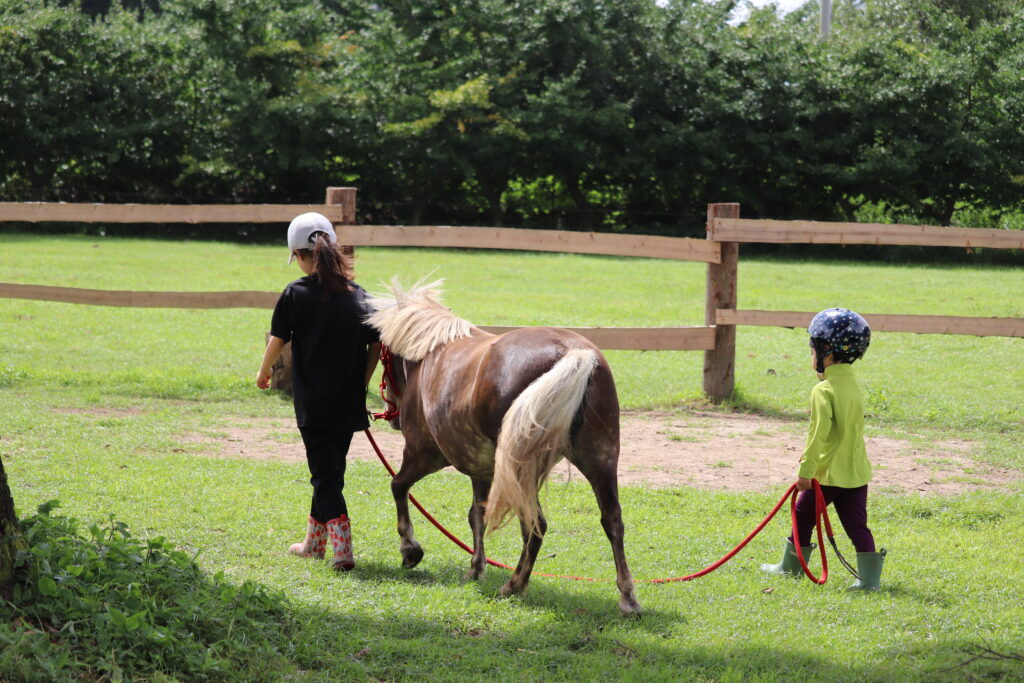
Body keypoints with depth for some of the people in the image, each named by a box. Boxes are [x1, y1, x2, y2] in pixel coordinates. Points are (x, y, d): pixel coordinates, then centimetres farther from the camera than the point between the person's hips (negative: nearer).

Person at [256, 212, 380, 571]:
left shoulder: (295, 295, -8)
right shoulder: (358, 295, 3)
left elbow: (277, 341, -3)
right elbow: (376, 345, 3)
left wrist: (264, 372, 15)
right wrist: (361, 383, 13)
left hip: (313, 403, -4)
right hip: (349, 404, 4)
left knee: (325, 476, -2)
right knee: (331, 471, 17)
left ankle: (342, 550, -14)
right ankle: (314, 542, 30)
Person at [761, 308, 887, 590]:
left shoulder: (823, 391, -15)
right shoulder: (854, 386, 10)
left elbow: (819, 433, -20)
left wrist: (806, 469, -15)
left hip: (829, 472, -6)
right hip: (857, 470, 6)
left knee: (803, 515, 12)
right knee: (856, 524, 5)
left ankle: (792, 565, 24)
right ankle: (869, 577, -3)